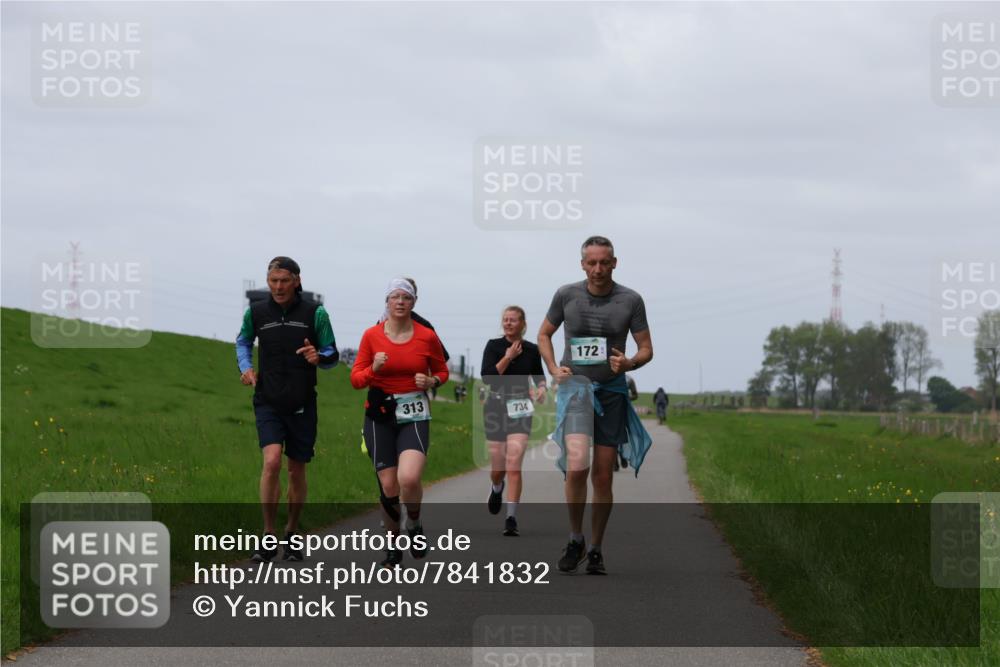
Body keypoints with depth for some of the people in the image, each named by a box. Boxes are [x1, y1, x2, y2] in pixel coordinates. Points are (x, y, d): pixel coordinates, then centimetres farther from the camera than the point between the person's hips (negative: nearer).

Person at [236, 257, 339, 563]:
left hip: (302, 404, 0)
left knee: (296, 470, 8)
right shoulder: (256, 312, 2)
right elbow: (243, 341, 22)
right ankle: (268, 537, -11)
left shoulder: (315, 313, -3)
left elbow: (332, 355, 3)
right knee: (272, 462, -19)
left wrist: (318, 357, -21)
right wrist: (245, 367, 4)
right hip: (268, 402, 0)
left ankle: (291, 535, 27)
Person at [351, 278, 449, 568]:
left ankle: (414, 525, 7)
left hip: (415, 414, -1)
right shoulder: (371, 335, 0)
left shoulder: (427, 336, 0)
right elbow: (356, 378, 3)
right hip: (380, 415, 1)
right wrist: (373, 369, -18)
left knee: (409, 478, -22)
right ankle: (392, 545, 20)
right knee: (388, 485, -1)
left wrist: (432, 381, -7)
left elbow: (442, 370, 15)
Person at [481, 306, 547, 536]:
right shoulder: (494, 346, -2)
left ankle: (511, 518, -13)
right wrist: (508, 357, -18)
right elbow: (486, 377, -13)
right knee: (498, 466, 8)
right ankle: (496, 488, 46)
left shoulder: (532, 350, 3)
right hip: (496, 407, 0)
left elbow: (539, 375, 20)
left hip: (520, 409, 0)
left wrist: (541, 388, -1)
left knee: (514, 464, -14)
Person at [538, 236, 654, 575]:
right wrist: (553, 369, -2)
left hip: (612, 391, 1)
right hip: (575, 386, -1)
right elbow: (544, 334, 14)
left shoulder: (630, 300, -1)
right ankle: (575, 540, -3)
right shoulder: (566, 295, 0)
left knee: (602, 476, 5)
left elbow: (646, 349, 4)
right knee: (577, 466, -21)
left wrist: (629, 363, -18)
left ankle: (596, 550, 18)